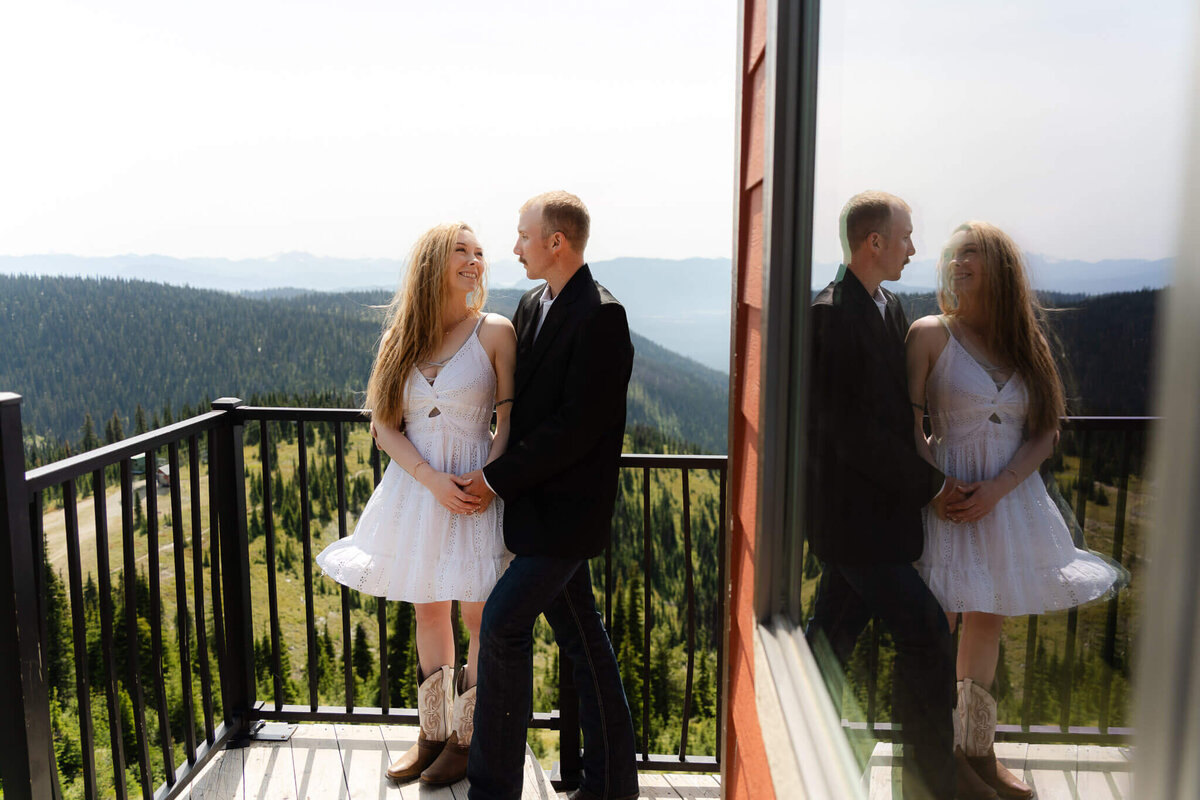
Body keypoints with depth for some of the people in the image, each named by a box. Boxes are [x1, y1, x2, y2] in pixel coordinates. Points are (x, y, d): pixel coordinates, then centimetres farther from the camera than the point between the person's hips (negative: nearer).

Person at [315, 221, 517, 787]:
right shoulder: (400, 338, 4)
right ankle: (433, 732, 32)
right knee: (427, 610, 15)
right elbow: (386, 425, 1)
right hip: (416, 486, 4)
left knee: (479, 614, 4)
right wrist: (432, 480, -12)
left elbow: (511, 416, -5)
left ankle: (467, 739, 24)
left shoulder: (494, 332, -5)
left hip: (478, 486, -3)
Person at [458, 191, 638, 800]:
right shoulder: (533, 304, 11)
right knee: (579, 635, 15)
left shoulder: (601, 316, -17)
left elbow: (578, 424, -21)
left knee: (502, 623, -8)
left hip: (566, 507, -9)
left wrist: (499, 477, -16)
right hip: (537, 500, 9)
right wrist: (500, 474, 3)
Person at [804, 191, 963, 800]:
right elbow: (851, 431, -22)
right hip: (854, 513, -9)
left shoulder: (891, 309, 11)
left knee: (831, 640, 18)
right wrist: (929, 484, -14)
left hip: (874, 508, 9)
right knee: (925, 636, -2)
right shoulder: (829, 315, -18)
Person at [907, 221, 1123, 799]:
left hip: (1011, 497, 5)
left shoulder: (1026, 344, 6)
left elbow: (1045, 433, 3)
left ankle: (977, 747, 30)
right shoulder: (931, 334, -6)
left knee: (987, 623, 15)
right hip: (949, 497, -4)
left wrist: (997, 487, -11)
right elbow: (907, 422, -9)